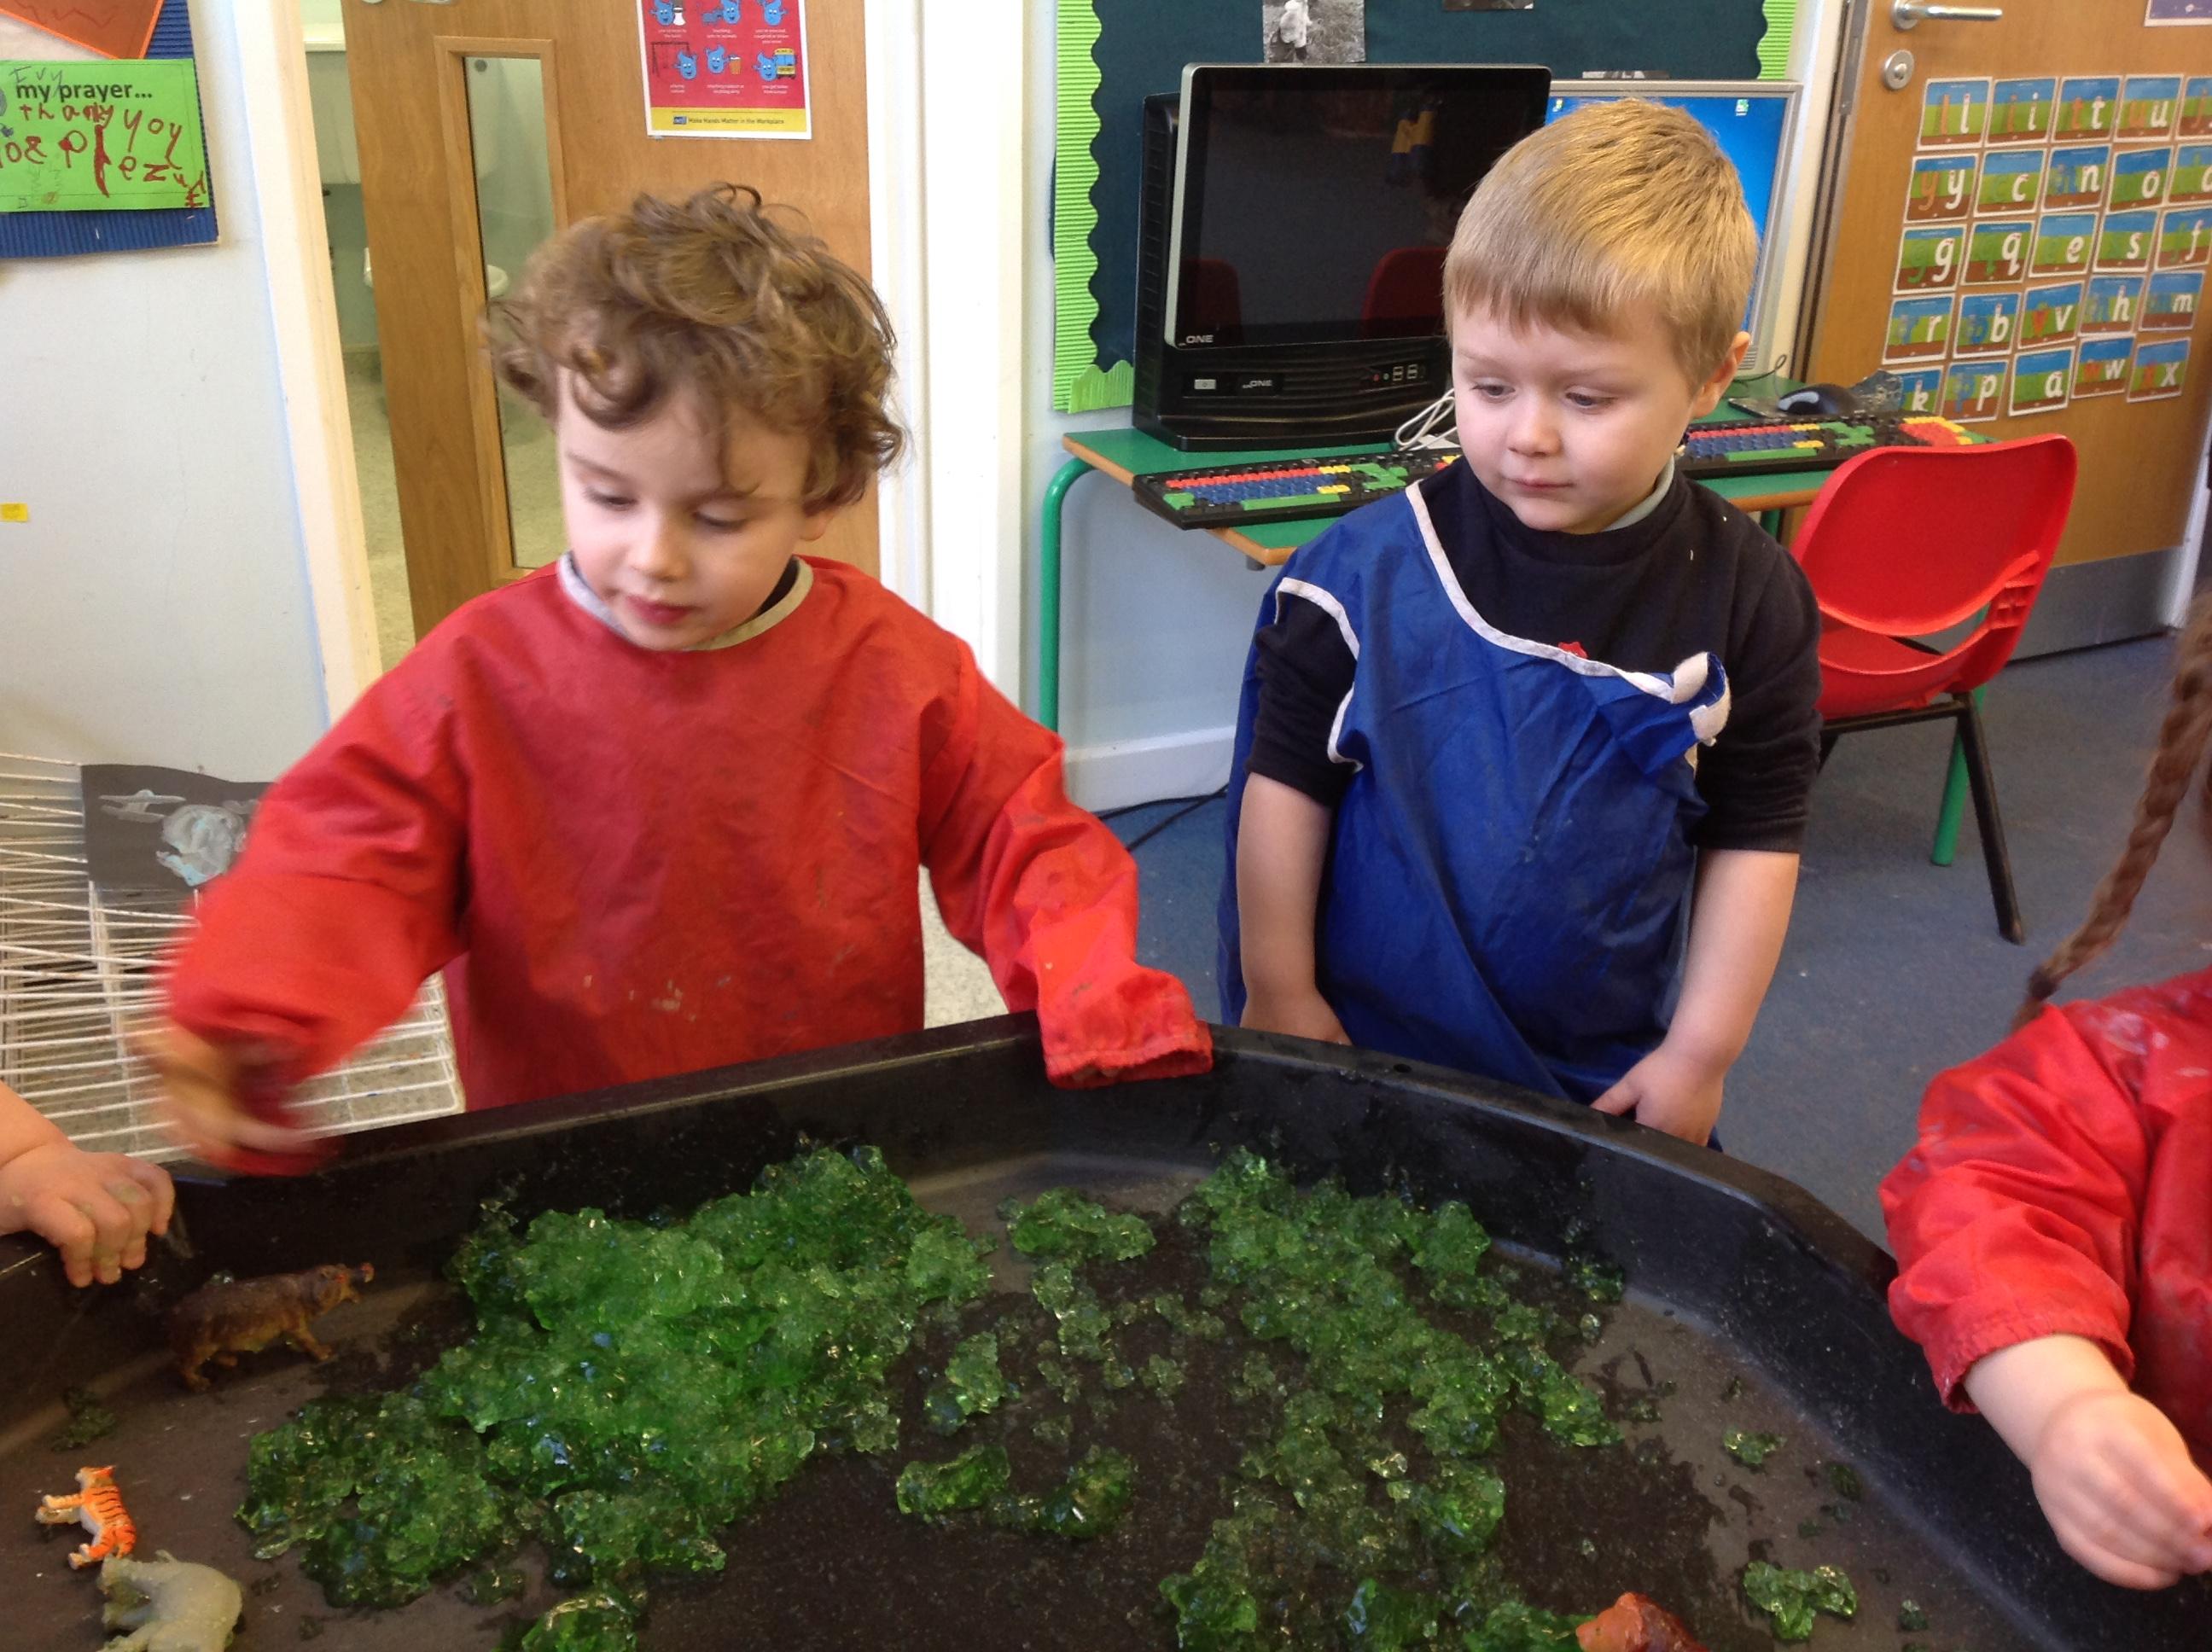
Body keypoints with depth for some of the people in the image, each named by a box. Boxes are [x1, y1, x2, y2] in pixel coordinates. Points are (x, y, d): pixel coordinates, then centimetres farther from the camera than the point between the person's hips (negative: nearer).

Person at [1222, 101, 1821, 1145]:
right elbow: (1286, 782, -5)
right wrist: (1277, 994, -3)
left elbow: (1754, 836, -2)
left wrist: (1703, 1049, -2)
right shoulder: (1368, 571, -14)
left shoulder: (1745, 599, -9)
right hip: (1361, 1051, -1)